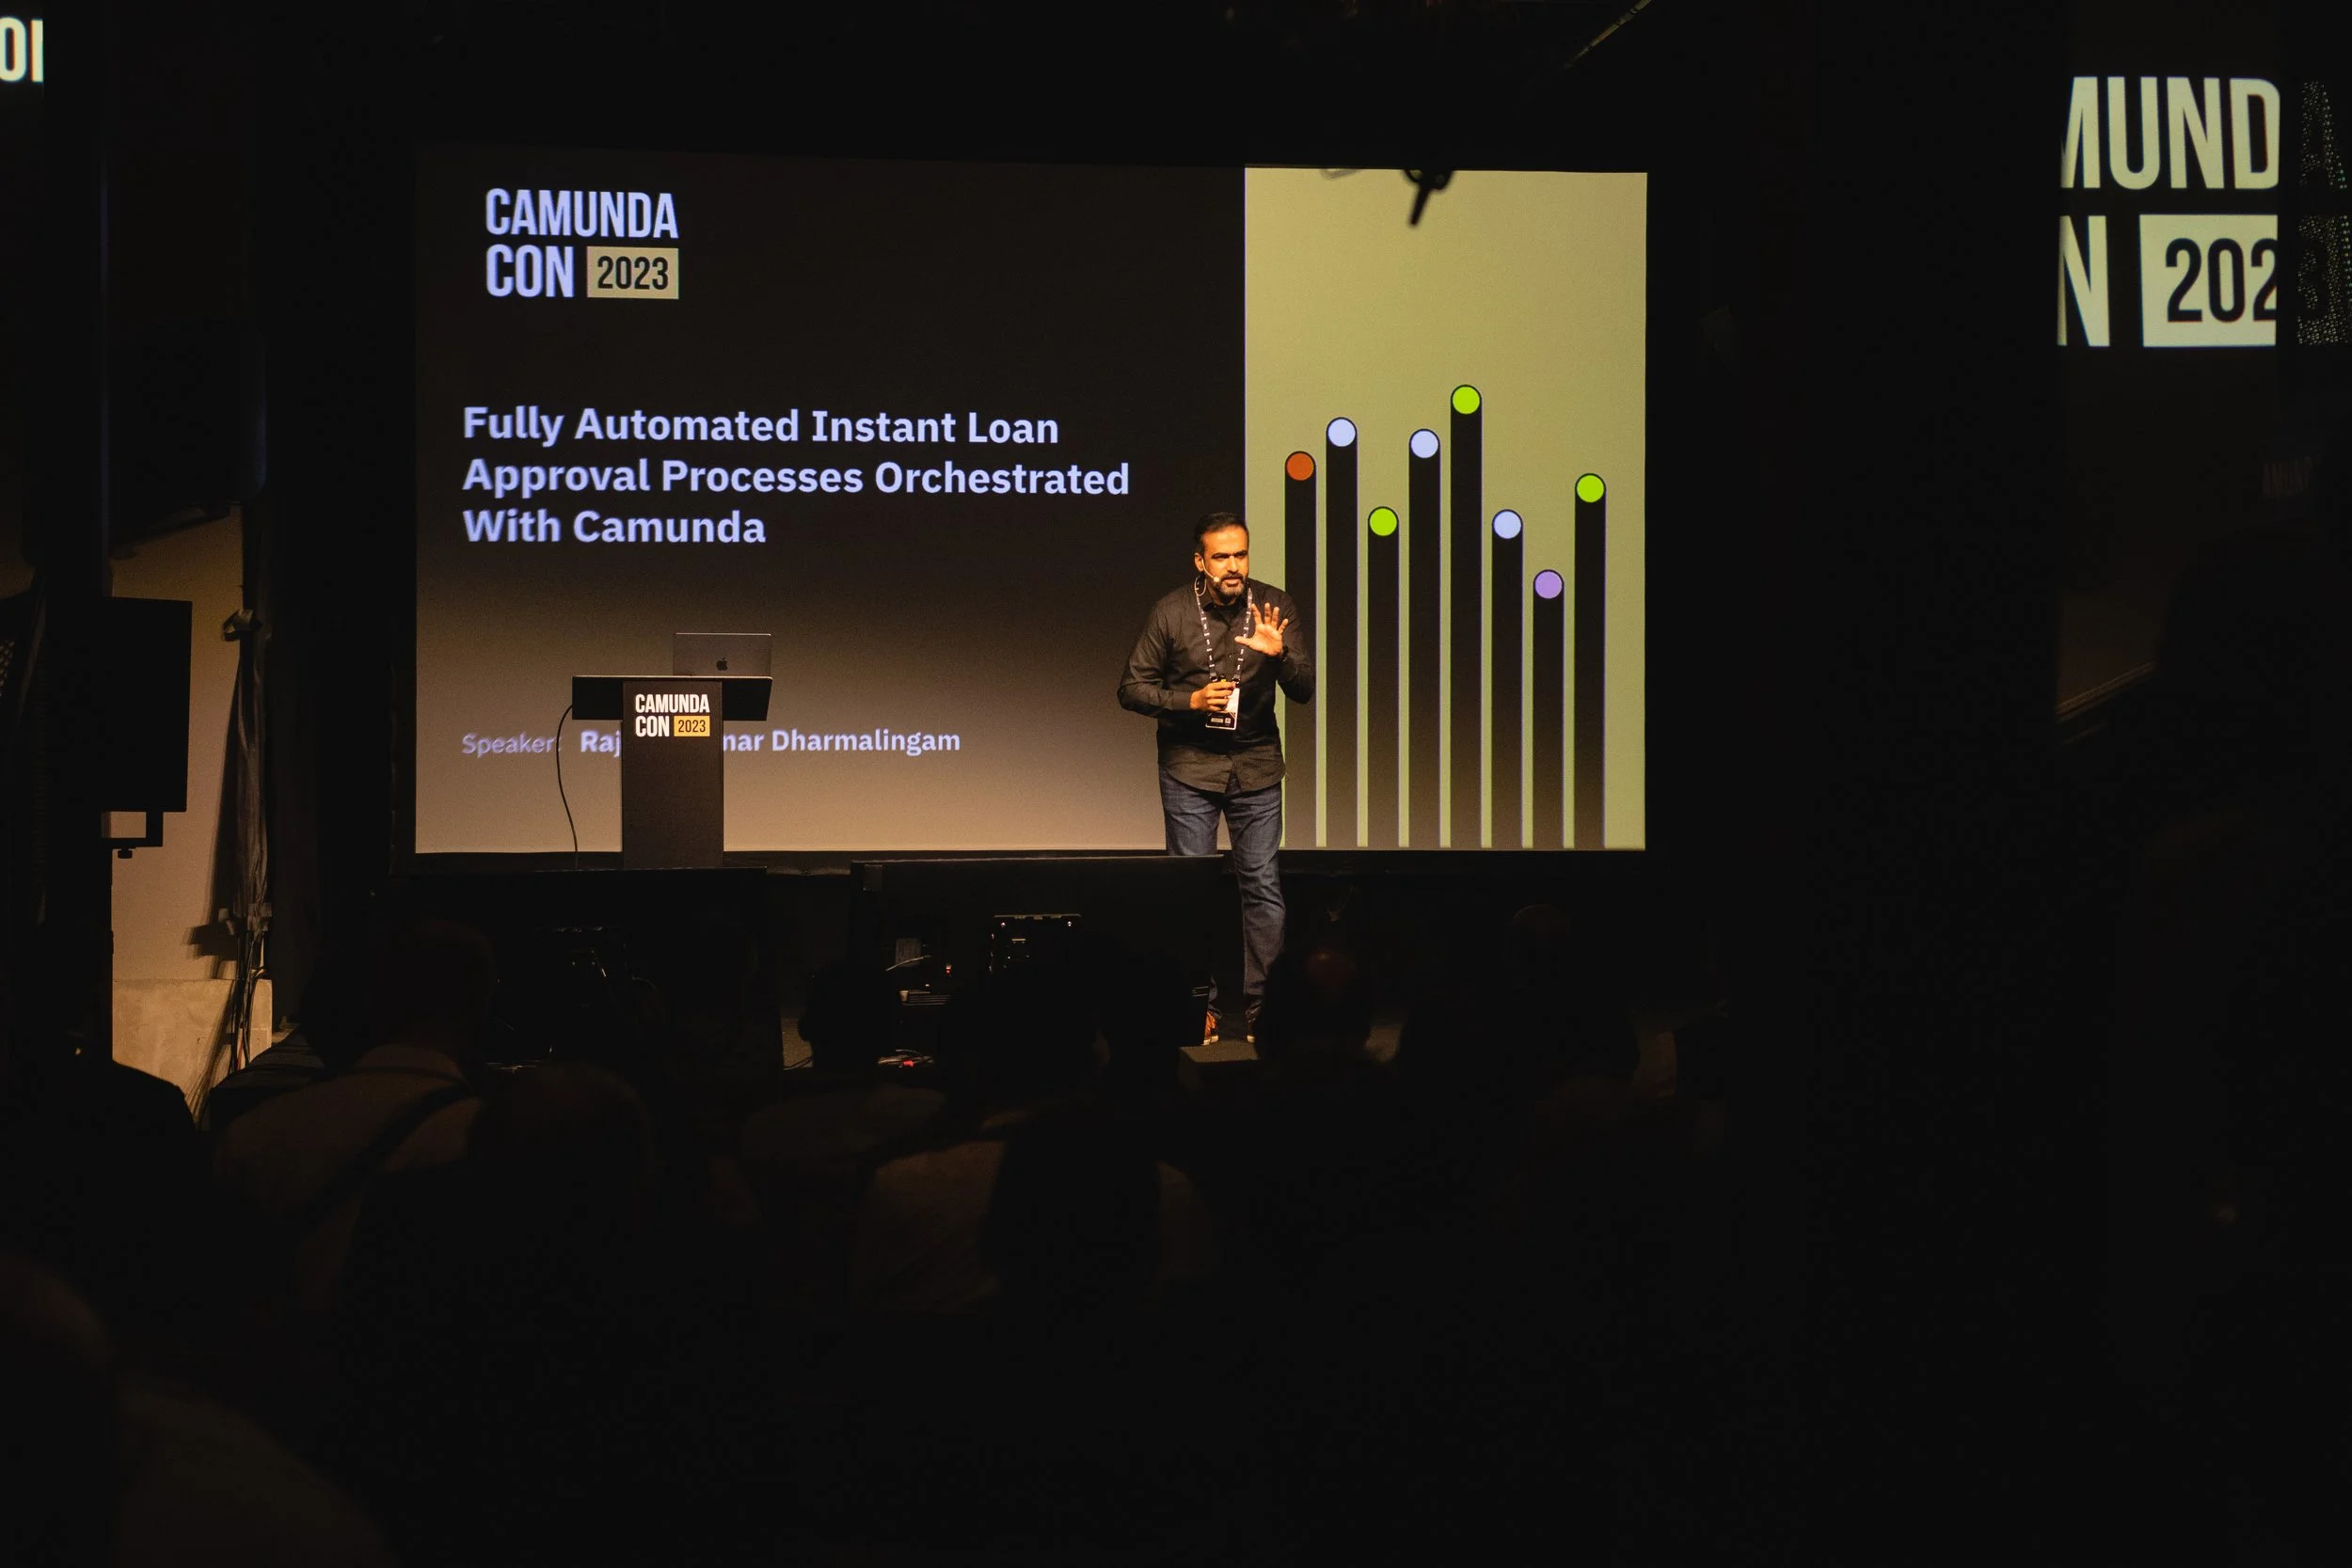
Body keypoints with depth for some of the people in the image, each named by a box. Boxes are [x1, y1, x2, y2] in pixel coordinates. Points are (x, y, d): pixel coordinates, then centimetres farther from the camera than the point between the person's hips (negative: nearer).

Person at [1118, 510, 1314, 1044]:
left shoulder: (1274, 607, -3)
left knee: (1263, 885, -2)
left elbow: (1304, 691, -3)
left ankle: (1260, 1002, 4)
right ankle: (1200, 1005, 8)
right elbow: (1132, 688, -1)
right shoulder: (1171, 613, -6)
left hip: (1256, 765, 1)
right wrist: (1191, 701, -16)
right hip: (1190, 764, -1)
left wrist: (1279, 654, -23)